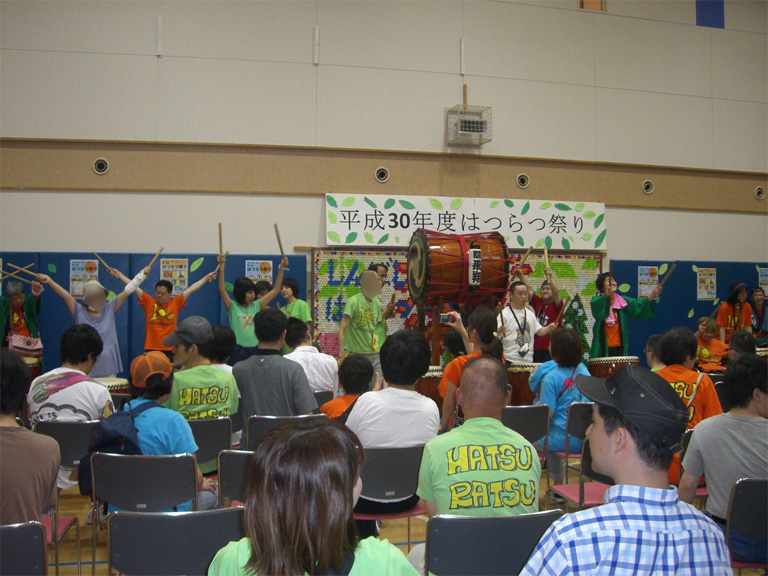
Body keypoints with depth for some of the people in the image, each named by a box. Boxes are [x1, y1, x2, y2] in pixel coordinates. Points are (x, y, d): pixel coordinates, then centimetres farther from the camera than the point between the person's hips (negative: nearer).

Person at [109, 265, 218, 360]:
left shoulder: (176, 303, 6)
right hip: (151, 349, 0)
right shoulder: (148, 302, 5)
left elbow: (191, 289, 8)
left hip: (171, 350, 1)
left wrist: (207, 277, 11)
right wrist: (118, 273, 4)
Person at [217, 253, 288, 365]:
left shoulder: (256, 306, 9)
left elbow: (275, 290, 10)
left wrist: (281, 269, 5)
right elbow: (222, 289, -13)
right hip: (238, 351, -4)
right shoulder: (233, 307, 0)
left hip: (255, 351, 4)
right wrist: (221, 266, -21)